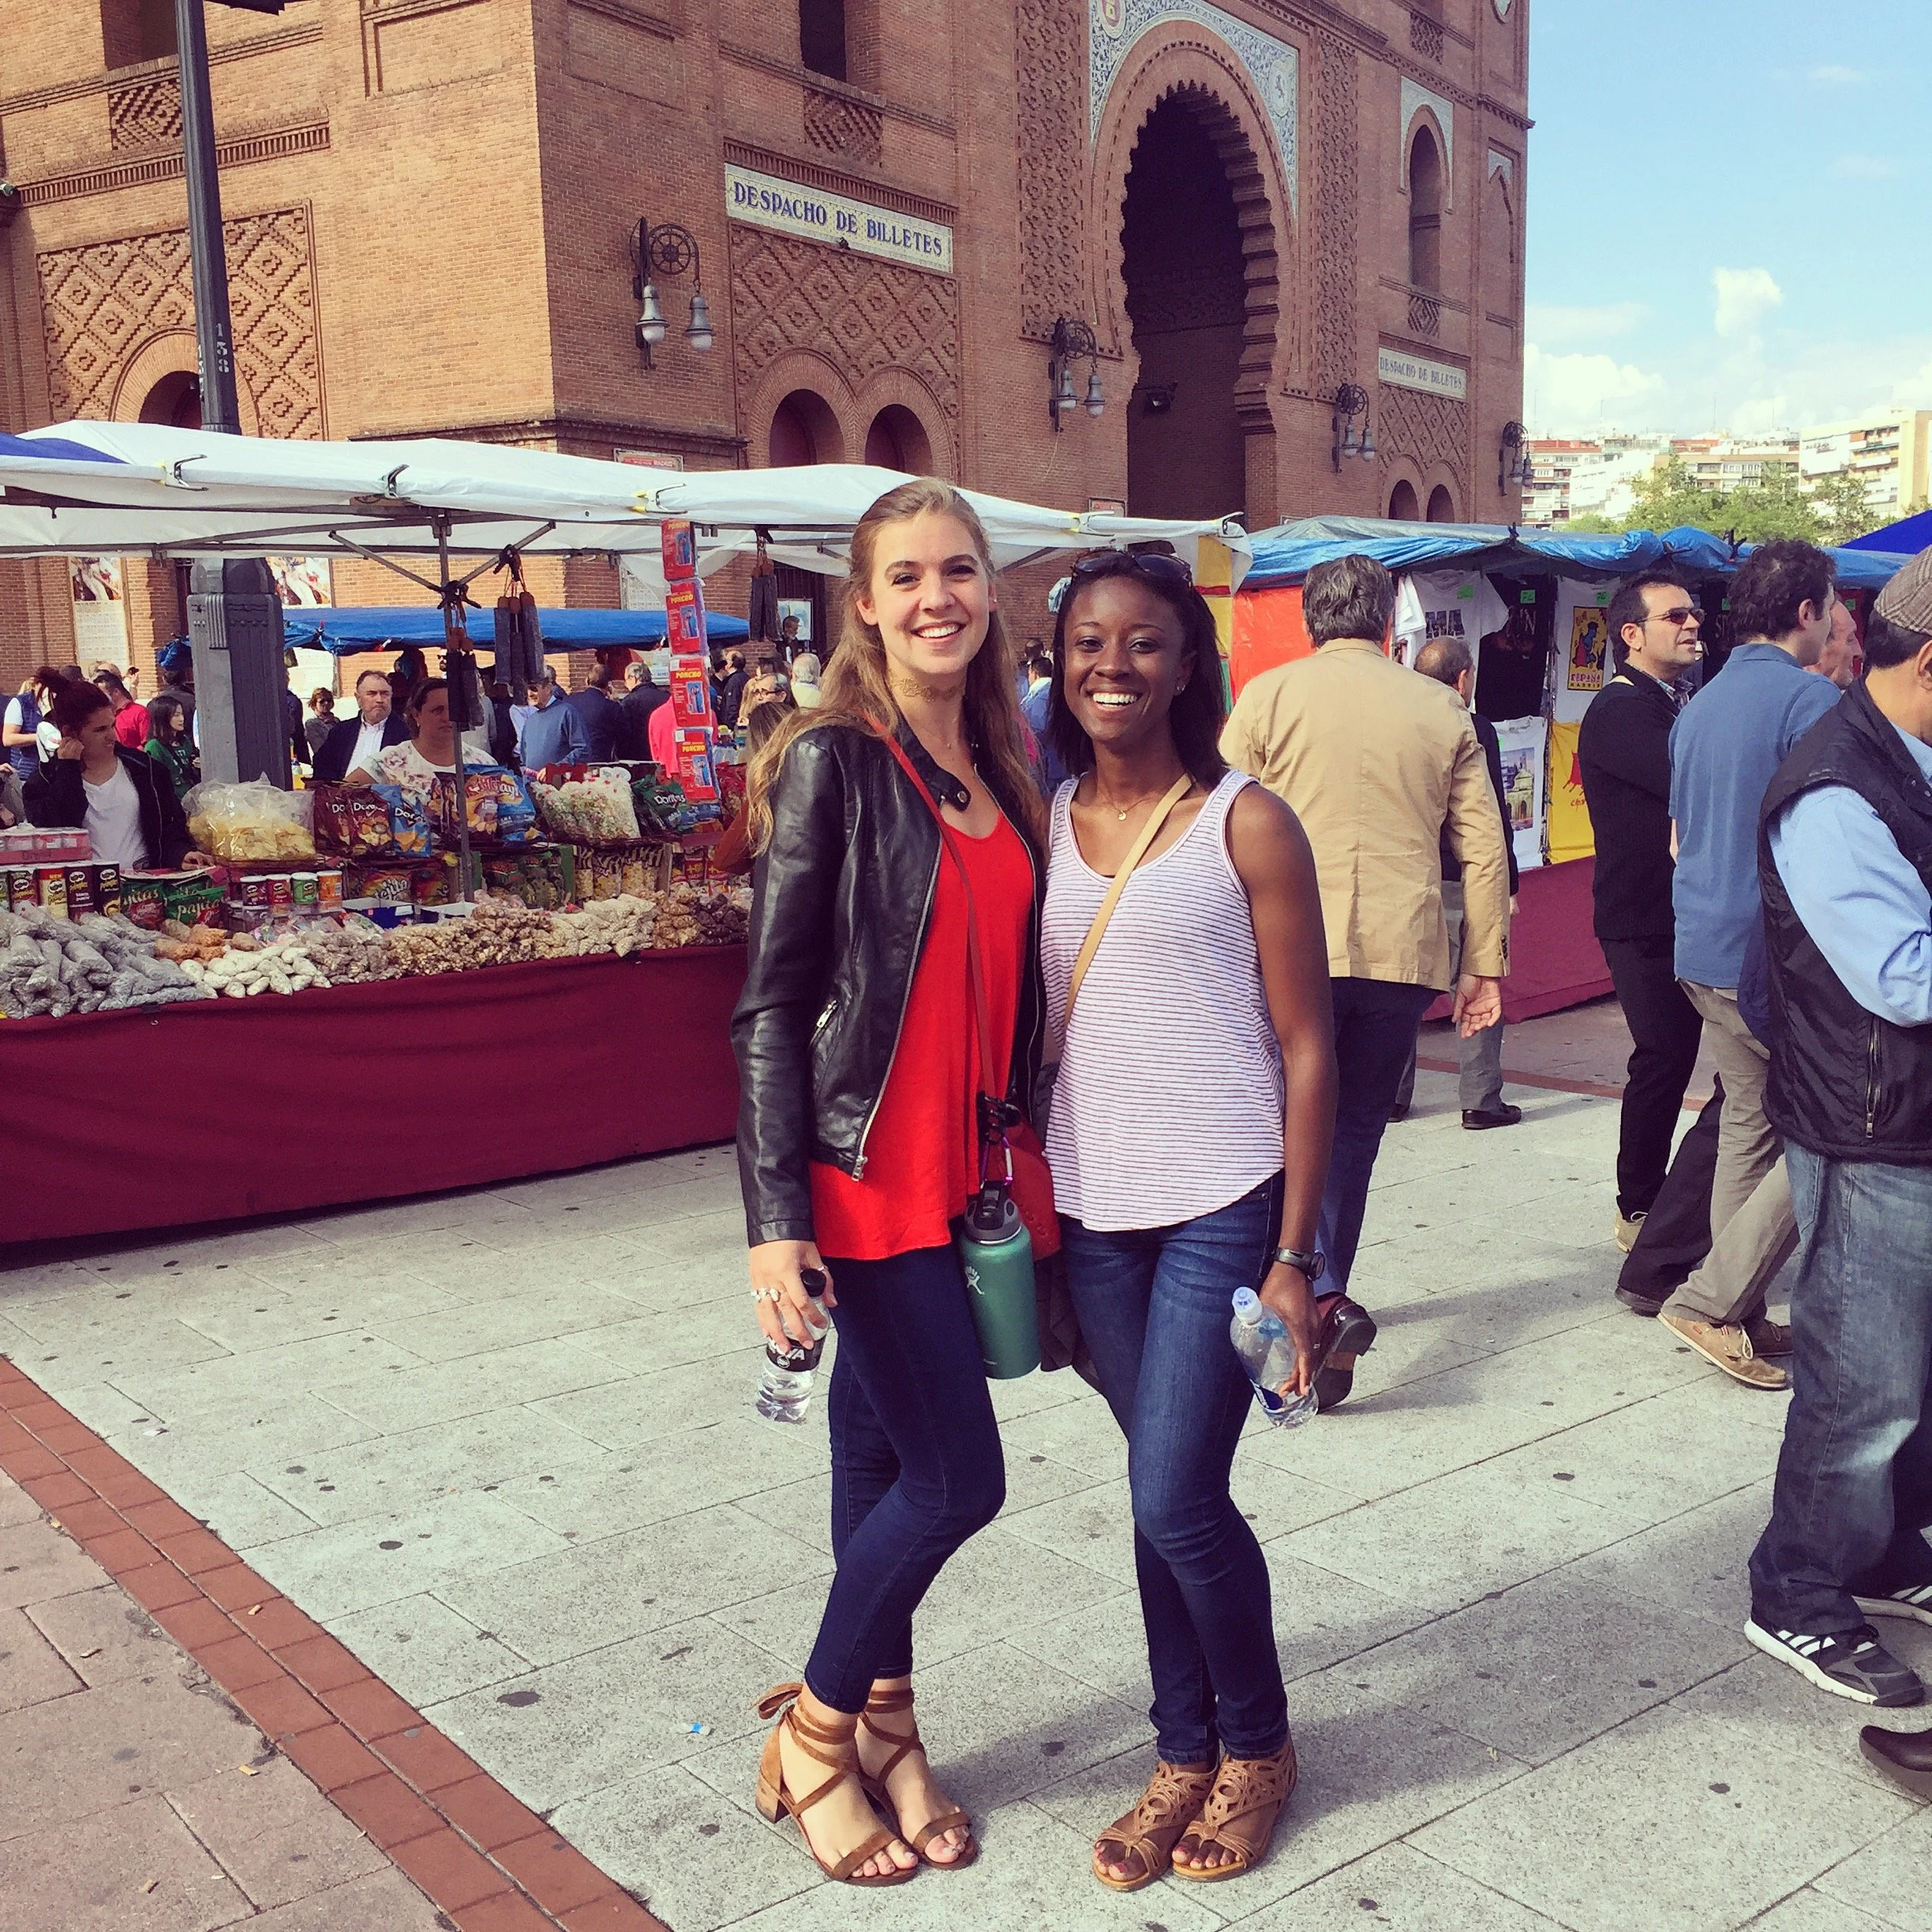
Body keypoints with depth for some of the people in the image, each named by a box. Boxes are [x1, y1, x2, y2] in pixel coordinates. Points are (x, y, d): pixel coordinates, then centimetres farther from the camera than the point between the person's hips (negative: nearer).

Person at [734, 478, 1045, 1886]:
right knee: (957, 1476, -1)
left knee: (882, 1457, 17)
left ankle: (882, 1730, 33)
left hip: (966, 1173, 6)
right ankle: (813, 1731, 21)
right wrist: (775, 1218, -17)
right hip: (866, 1175, -6)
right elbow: (772, 1003, -13)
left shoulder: (1003, 769, 9)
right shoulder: (835, 762, -11)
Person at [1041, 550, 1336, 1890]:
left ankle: (1257, 1742, 24)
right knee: (1163, 1493, 13)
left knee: (1178, 1499, -4)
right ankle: (1186, 1754, 31)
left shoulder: (1246, 825, -6)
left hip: (1223, 1204, -4)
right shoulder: (1043, 823, 7)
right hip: (1091, 1208, 4)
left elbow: (1306, 1049, -5)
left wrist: (1294, 1255, -8)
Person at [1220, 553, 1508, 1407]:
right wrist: (1484, 963, 14)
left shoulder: (1269, 696, 1)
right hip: (1403, 952, 3)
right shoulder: (1442, 710, 9)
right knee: (1355, 1130, 14)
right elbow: (1483, 849, 8)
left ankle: (1322, 1297, -13)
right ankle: (1326, 1296, 20)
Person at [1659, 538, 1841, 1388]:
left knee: (1748, 1124, 14)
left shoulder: (1699, 704, 14)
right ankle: (1712, 1300, -3)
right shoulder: (1809, 697, -12)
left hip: (1701, 952, 9)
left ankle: (1738, 1315, 18)